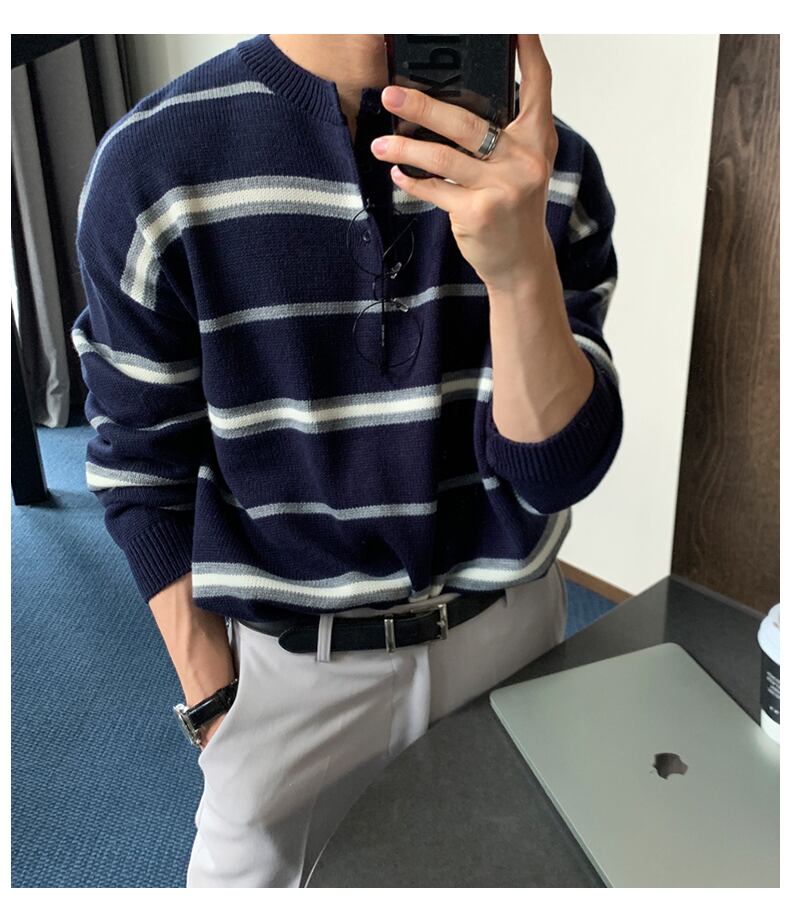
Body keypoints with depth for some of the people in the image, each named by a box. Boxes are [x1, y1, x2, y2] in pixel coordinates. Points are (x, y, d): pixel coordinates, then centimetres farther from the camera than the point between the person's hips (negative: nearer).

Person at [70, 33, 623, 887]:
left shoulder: (550, 165, -9)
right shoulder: (151, 161, -13)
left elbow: (557, 472, -14)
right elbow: (143, 469, -6)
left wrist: (521, 266, -32)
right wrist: (212, 700, -5)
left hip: (507, 626, 3)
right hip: (292, 656, -2)